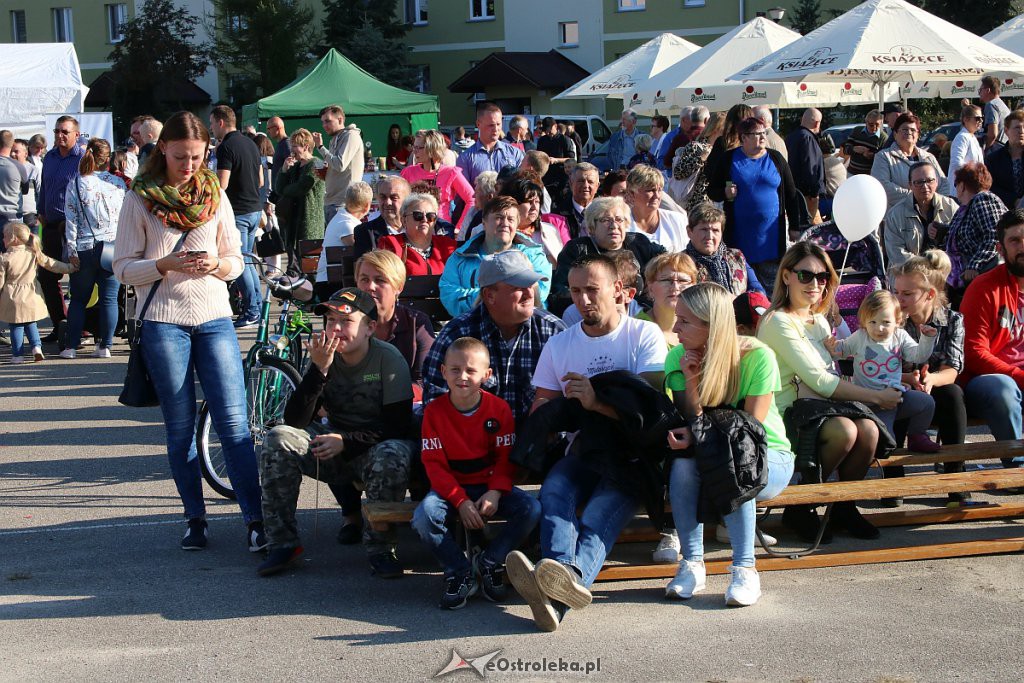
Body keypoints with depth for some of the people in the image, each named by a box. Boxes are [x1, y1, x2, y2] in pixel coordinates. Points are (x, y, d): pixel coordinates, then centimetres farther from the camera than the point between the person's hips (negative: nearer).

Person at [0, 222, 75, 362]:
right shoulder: (34, 254, -1)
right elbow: (52, 264, 6)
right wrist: (70, 267, 16)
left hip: (12, 299, -4)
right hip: (31, 298, 4)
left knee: (16, 327, 6)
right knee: (31, 324, 19)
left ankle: (18, 354, 8)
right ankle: (36, 347, 3)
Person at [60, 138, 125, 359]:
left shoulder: (75, 185, -3)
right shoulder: (118, 183, 1)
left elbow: (72, 221, -5)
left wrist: (72, 251, -2)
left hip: (85, 249, -1)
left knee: (79, 299, 10)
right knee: (109, 298, 5)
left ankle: (71, 346, 10)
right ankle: (105, 346, 5)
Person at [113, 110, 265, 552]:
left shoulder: (216, 196, 8)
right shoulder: (140, 200, 1)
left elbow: (236, 262, 9)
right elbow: (123, 267, -1)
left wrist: (217, 263, -13)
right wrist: (165, 265, -18)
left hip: (214, 319, 1)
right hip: (163, 323, -1)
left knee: (234, 423, -5)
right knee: (180, 429, 5)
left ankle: (256, 520, -3)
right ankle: (195, 519, 16)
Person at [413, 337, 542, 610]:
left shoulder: (499, 408, -4)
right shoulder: (434, 411, -6)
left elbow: (506, 457, -3)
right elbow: (434, 463, -8)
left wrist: (495, 493, -22)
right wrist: (461, 501, -20)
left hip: (490, 484, 1)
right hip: (451, 486, -1)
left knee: (532, 508, -23)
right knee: (424, 515, -32)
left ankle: (488, 562, -3)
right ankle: (460, 572, -9)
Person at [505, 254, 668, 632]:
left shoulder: (645, 335, 5)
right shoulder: (558, 345, 18)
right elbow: (539, 410, 15)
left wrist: (598, 403, -20)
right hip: (582, 452, 3)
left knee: (605, 506, -34)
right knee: (553, 490, -31)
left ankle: (570, 574, -61)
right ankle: (566, 582, -55)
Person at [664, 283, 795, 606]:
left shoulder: (757, 356, -17)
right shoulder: (679, 358, -6)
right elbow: (690, 427, -8)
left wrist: (698, 437, -28)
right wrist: (691, 383, -24)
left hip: (768, 458, -3)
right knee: (682, 465, -30)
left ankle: (745, 569, -31)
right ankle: (692, 564, -23)